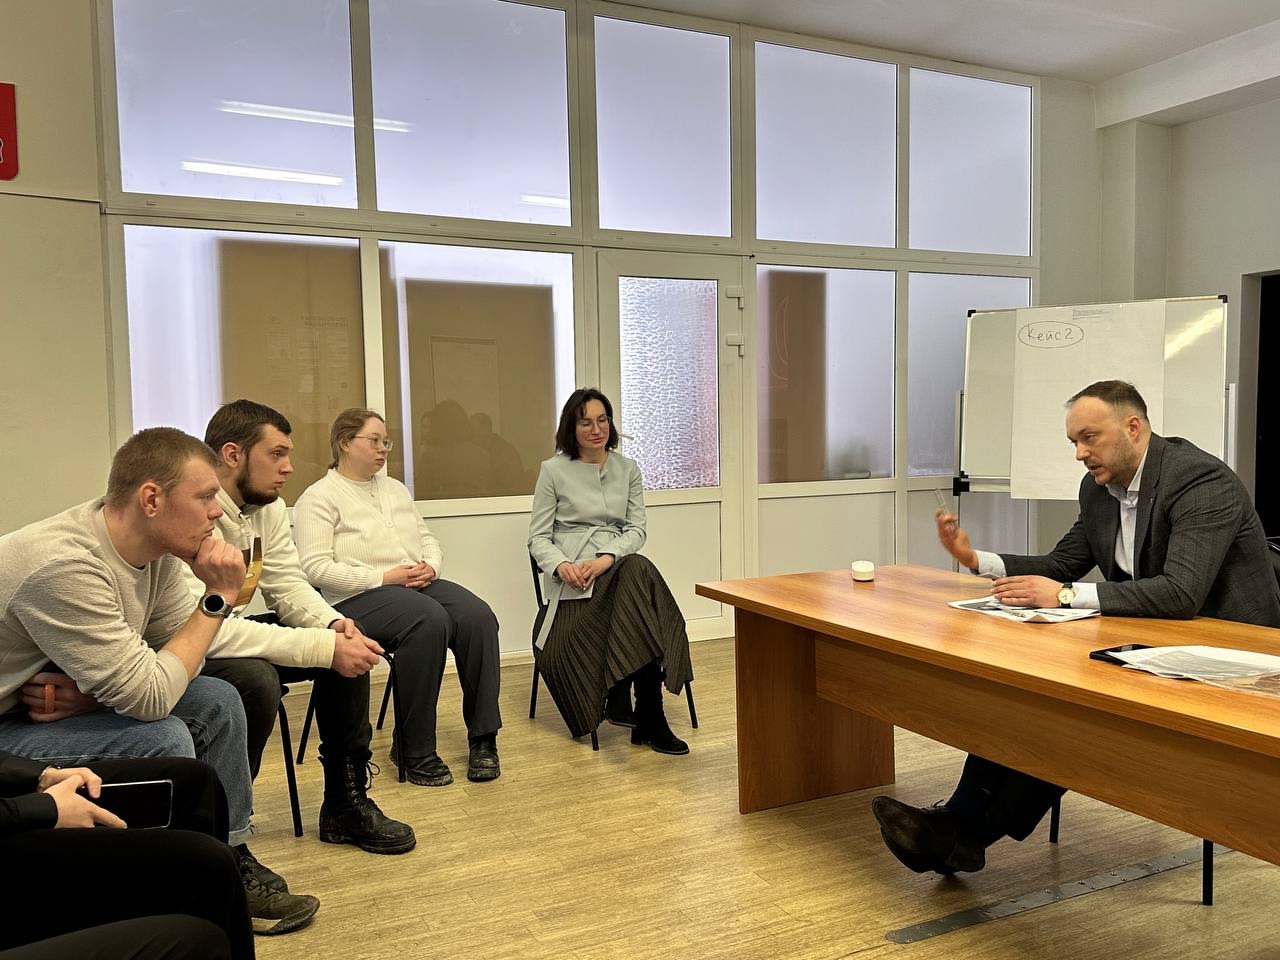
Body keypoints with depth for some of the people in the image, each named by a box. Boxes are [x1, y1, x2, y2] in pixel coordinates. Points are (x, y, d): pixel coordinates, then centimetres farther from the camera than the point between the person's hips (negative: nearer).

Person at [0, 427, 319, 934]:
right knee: (162, 740, -26)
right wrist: (218, 597, -25)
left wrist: (88, 692, -20)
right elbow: (150, 696, -32)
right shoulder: (65, 566, -33)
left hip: (59, 704, 9)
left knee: (216, 702, -1)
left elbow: (178, 657, -3)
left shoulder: (158, 548, -7)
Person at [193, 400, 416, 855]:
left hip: (230, 634, 9)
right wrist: (323, 647, -34)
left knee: (348, 646, -5)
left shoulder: (268, 507, -1)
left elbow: (289, 587, 1)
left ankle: (347, 803, 7)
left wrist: (334, 625, -21)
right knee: (255, 678, -36)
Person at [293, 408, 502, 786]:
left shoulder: (395, 489, 23)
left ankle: (482, 737, -16)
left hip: (419, 584, 7)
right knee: (429, 619, -36)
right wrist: (385, 577, -16)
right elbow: (315, 568, -11)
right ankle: (414, 751, -25)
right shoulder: (319, 497, 0)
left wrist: (430, 566, -1)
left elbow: (427, 539, 24)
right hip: (358, 597, -6)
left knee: (478, 616, -23)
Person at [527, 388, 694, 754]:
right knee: (639, 573, -33)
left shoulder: (627, 469, 14)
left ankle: (621, 699, -27)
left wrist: (608, 557, -14)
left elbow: (636, 529, 7)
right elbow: (538, 537, 3)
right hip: (572, 576, -3)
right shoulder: (553, 470, 4)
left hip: (618, 565, 4)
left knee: (639, 571, -34)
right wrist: (561, 565, -18)